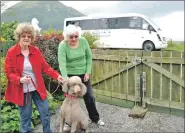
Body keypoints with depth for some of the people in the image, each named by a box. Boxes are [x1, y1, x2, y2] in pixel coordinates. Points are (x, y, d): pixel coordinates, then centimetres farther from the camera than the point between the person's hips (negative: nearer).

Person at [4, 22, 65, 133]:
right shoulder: (11, 52, -9)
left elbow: (45, 67, 2)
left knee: (45, 112, 11)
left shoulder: (36, 51, 0)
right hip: (22, 91, -3)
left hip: (37, 88, 3)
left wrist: (57, 76, -13)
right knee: (25, 116, 10)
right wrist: (20, 79, -25)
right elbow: (8, 73, -8)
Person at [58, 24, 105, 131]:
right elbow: (62, 62, -26)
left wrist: (88, 72, -5)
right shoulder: (63, 45, -18)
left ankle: (95, 118, 33)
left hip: (83, 74, 3)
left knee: (89, 97, 12)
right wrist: (65, 78, -37)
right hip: (70, 75, -3)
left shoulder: (83, 41, -9)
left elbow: (89, 57, 0)